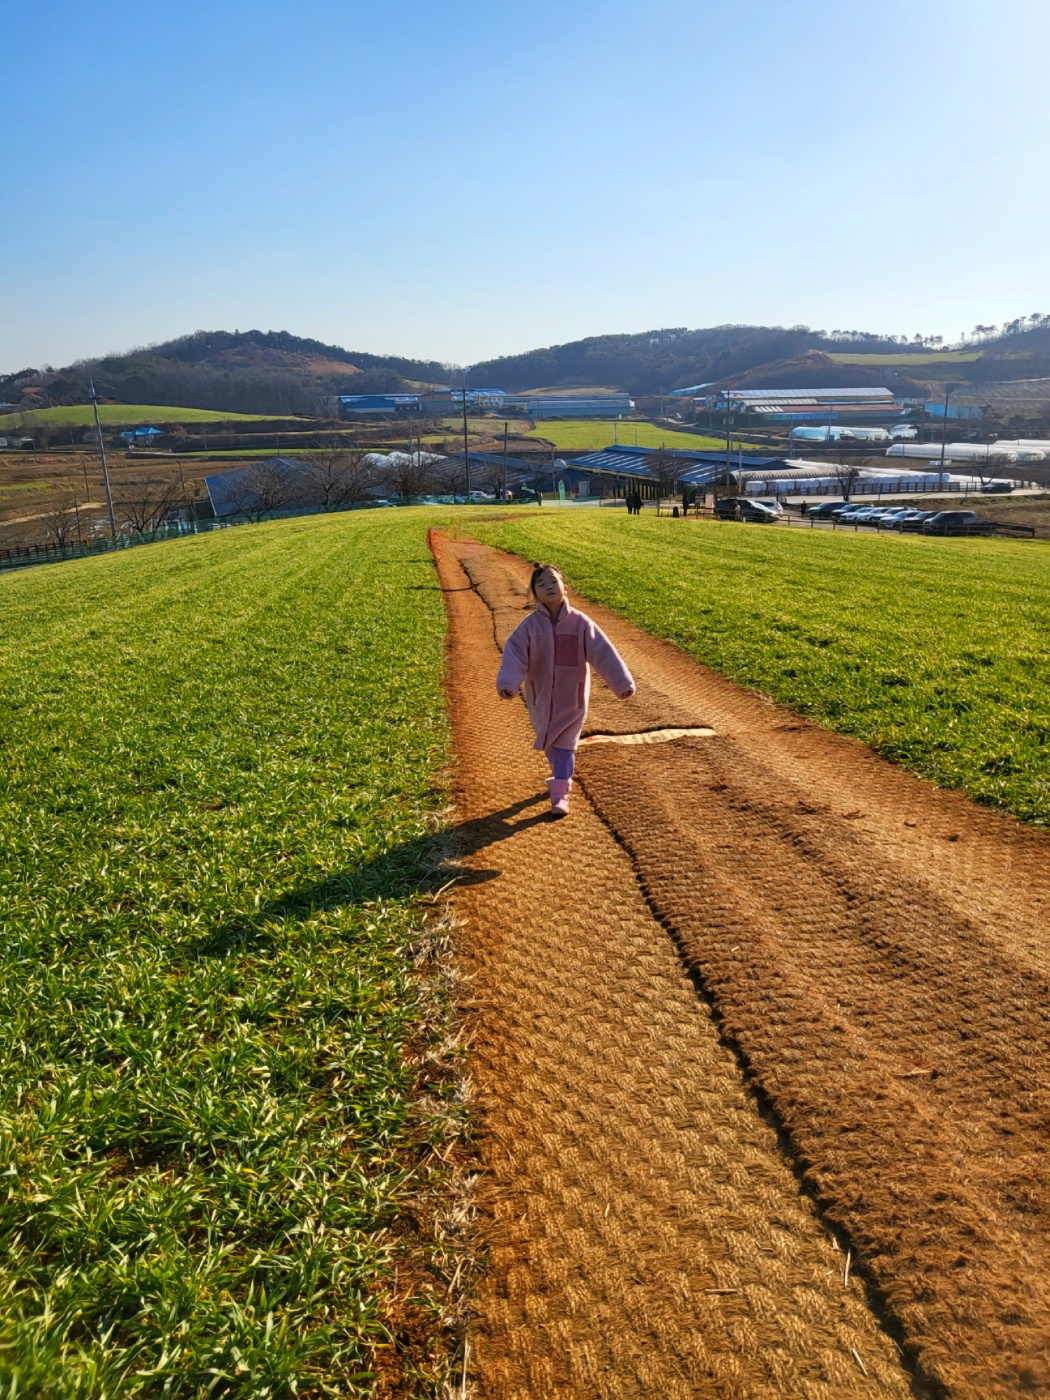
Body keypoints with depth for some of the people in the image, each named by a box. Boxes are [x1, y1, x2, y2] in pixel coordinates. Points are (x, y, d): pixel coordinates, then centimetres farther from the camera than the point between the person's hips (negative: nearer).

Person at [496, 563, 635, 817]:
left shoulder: (580, 623, -12)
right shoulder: (529, 625, -10)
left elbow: (603, 652, -16)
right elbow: (514, 653, -20)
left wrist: (622, 682, -25)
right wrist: (507, 683, -37)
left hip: (572, 696, -2)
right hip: (541, 696, 2)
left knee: (564, 744, 1)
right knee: (549, 743, 18)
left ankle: (560, 794, 7)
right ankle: (561, 777, 44)